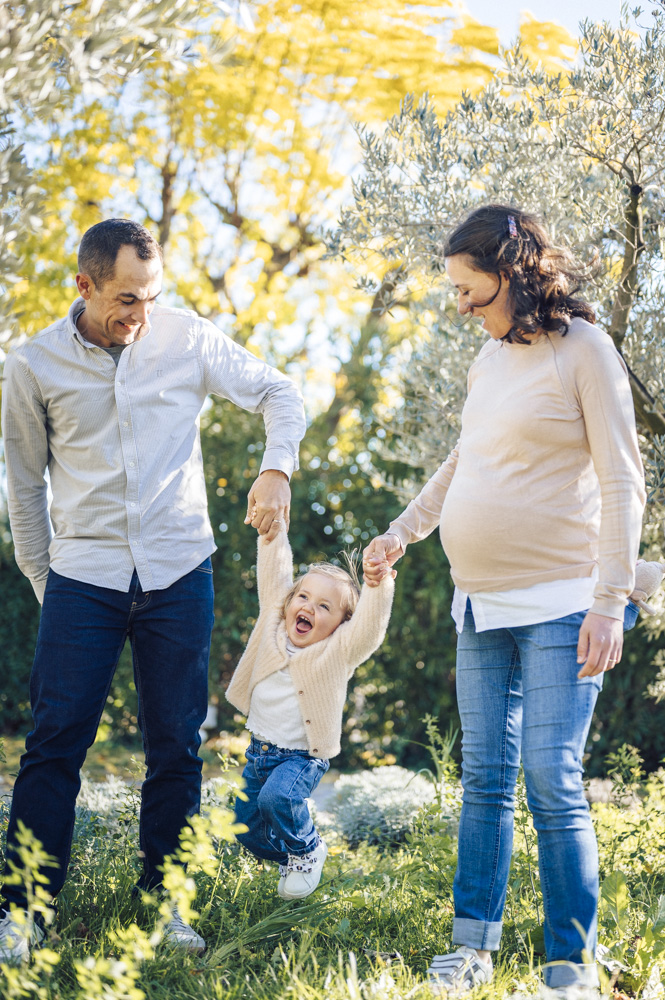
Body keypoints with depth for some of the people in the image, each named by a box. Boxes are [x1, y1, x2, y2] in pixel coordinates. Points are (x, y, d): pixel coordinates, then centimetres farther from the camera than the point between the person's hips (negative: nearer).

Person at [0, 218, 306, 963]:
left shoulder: (187, 338, -2)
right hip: (83, 576, -1)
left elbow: (277, 392, 10)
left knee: (176, 746, 6)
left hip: (179, 572, 1)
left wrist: (276, 467, -8)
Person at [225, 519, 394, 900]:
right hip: (259, 749, 6)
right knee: (247, 829, 10)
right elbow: (275, 574, 0)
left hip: (302, 757, -6)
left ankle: (308, 851, -2)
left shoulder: (339, 653, -15)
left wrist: (379, 585, -48)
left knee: (276, 797, -32)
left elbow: (369, 625, -32)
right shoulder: (274, 621, -1)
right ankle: (292, 856, 39)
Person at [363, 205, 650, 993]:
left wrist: (611, 601, -16)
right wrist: (402, 531, 30)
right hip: (480, 605, 7)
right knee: (484, 780, 8)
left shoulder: (583, 349, -7)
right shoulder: (490, 358, 14)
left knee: (553, 782, -8)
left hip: (557, 604, -7)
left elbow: (622, 483, -11)